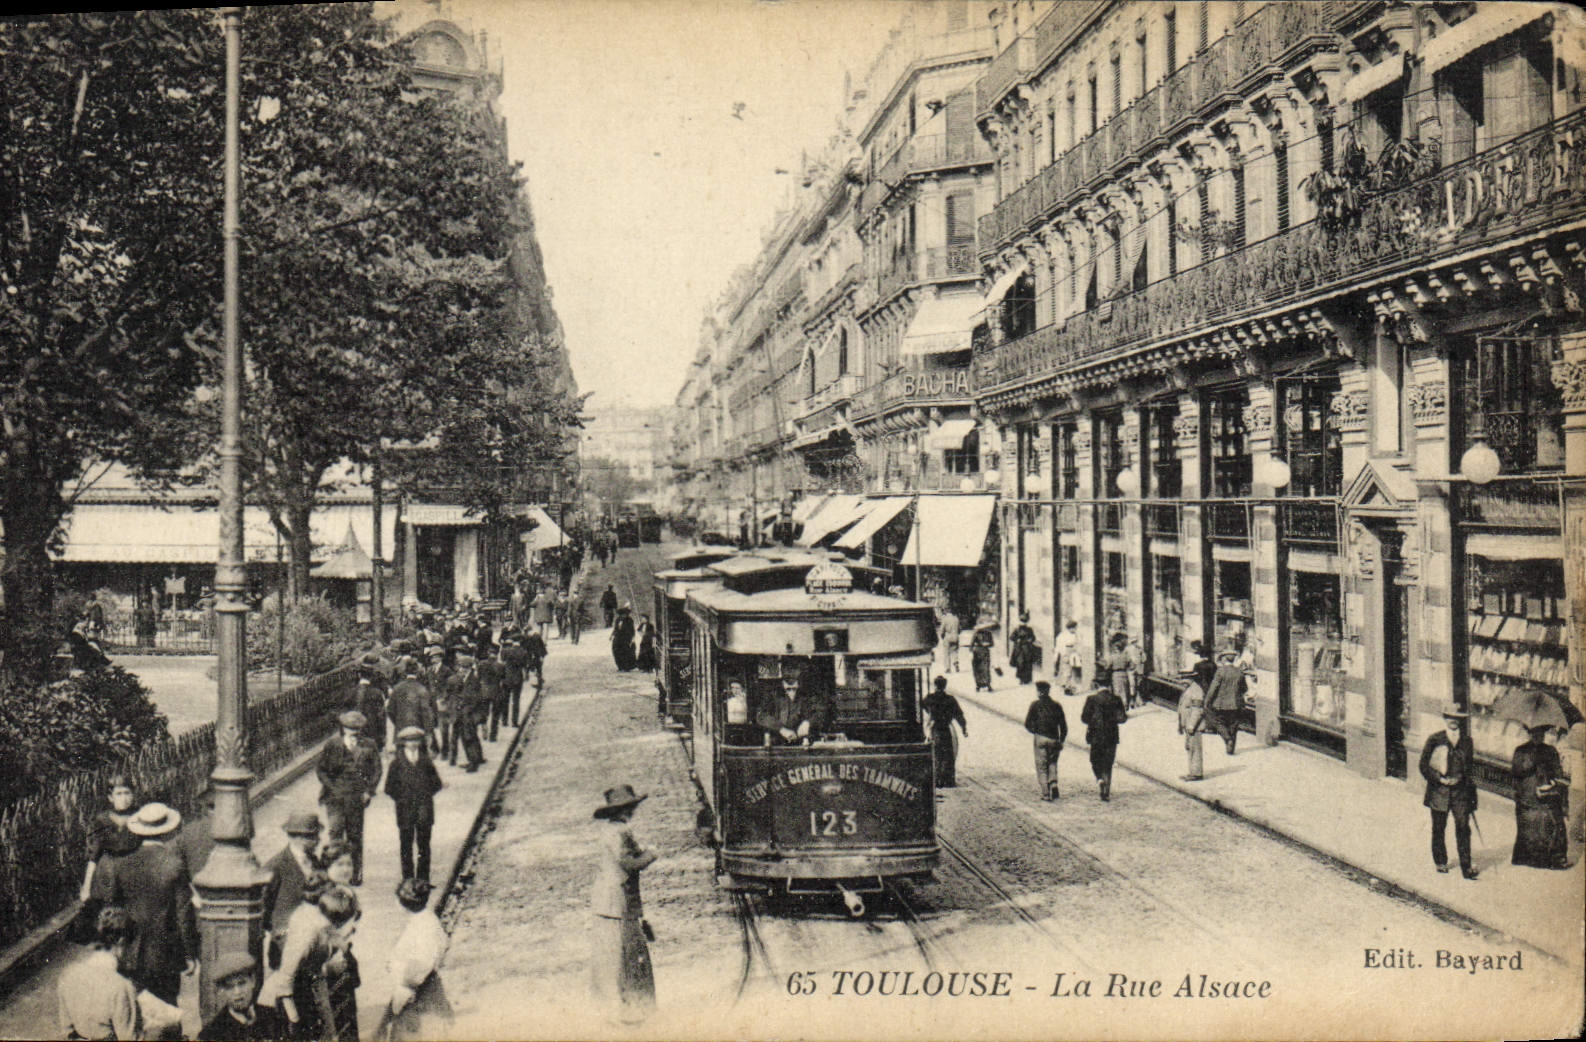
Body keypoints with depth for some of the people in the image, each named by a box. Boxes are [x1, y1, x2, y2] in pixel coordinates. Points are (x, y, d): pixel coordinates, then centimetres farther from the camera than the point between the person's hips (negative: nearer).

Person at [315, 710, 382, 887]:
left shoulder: (368, 747, 3)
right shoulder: (332, 745, -1)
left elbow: (376, 770, 11)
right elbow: (319, 769, 2)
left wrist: (369, 791, 1)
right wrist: (332, 788, -7)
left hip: (356, 798, 1)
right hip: (335, 797, -1)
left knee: (355, 836, 7)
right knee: (336, 830, -14)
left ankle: (356, 874, 17)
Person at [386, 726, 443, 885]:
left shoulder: (426, 761, 8)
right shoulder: (397, 763, 2)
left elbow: (436, 783, 12)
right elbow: (390, 788, 3)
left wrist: (425, 795, 1)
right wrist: (403, 798, -5)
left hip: (424, 810, 1)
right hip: (405, 810, -1)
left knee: (424, 845, 4)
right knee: (406, 846, 2)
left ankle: (423, 880, 11)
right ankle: (408, 880, 10)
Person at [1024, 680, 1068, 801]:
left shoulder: (1035, 705, -2)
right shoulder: (1056, 706, 8)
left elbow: (1027, 724, -3)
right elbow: (1064, 726, 7)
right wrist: (1061, 741, 14)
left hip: (1040, 738, -3)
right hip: (1054, 740, 3)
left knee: (1041, 766, 3)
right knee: (1052, 764, 18)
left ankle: (1046, 793, -3)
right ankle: (1053, 784, -4)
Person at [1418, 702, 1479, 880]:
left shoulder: (1466, 742, 7)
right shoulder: (1434, 741, -2)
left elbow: (1470, 767, 13)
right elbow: (1424, 766, 0)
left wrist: (1472, 793, 11)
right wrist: (1440, 779, -13)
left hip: (1461, 790, 1)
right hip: (1439, 791, -1)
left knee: (1463, 827, -6)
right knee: (1439, 828, 8)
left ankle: (1466, 866, -5)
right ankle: (1441, 862, 23)